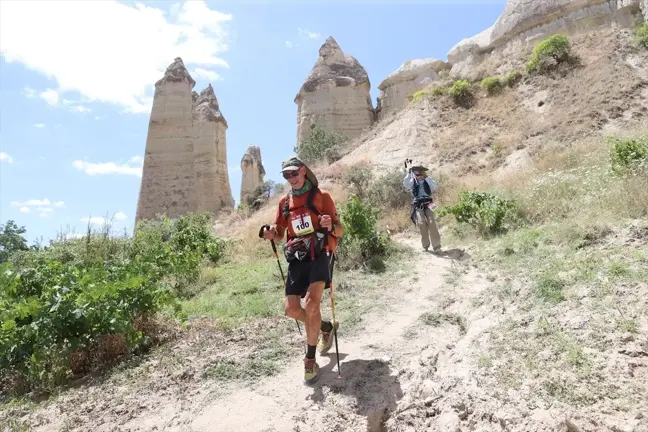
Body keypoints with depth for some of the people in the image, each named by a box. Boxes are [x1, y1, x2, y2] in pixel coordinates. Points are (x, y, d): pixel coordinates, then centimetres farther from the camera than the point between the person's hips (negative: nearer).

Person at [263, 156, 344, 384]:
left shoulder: (321, 196, -1)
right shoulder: (285, 201, 12)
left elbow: (340, 231, -2)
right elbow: (279, 234, 18)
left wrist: (331, 226, -25)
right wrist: (271, 234, -6)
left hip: (320, 255, -5)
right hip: (297, 258, 5)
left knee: (312, 301, -24)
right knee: (291, 309, -1)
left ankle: (310, 360, -9)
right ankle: (327, 327, 29)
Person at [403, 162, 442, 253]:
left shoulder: (428, 181, 12)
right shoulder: (413, 182, 10)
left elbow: (435, 186, -7)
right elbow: (405, 184, -10)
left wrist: (426, 177, -7)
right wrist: (409, 173, -15)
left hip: (428, 205, 1)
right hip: (418, 206, 0)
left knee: (432, 223, -19)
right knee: (421, 223, -22)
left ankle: (436, 246, -17)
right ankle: (425, 245, -4)